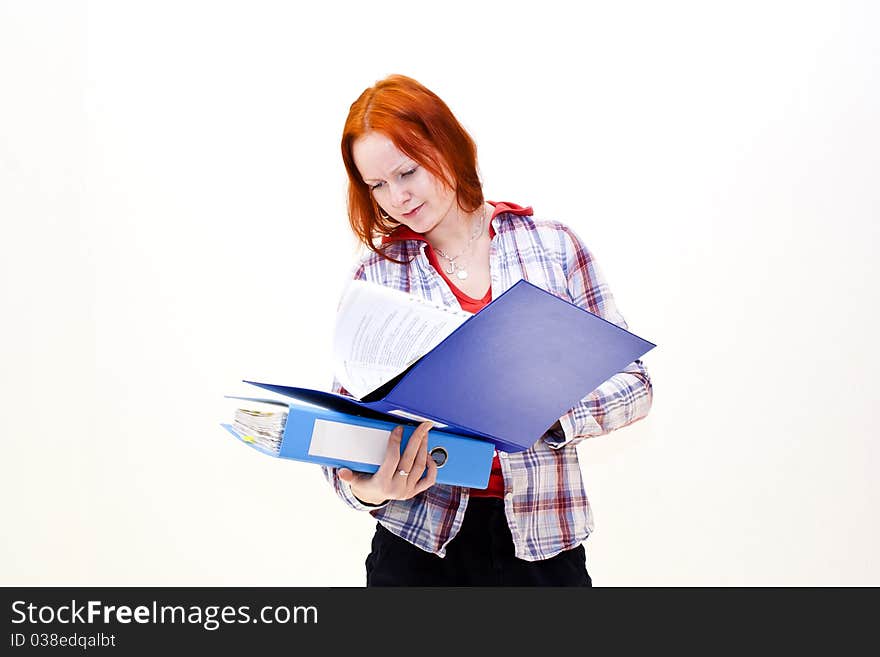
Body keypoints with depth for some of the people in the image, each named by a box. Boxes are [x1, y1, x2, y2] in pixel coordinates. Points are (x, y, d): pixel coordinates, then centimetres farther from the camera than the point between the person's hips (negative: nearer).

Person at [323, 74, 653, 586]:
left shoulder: (553, 247, -2)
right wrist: (366, 489, -23)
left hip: (540, 541, 0)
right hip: (418, 538, 1)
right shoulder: (375, 277, 0)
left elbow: (631, 383, -1)